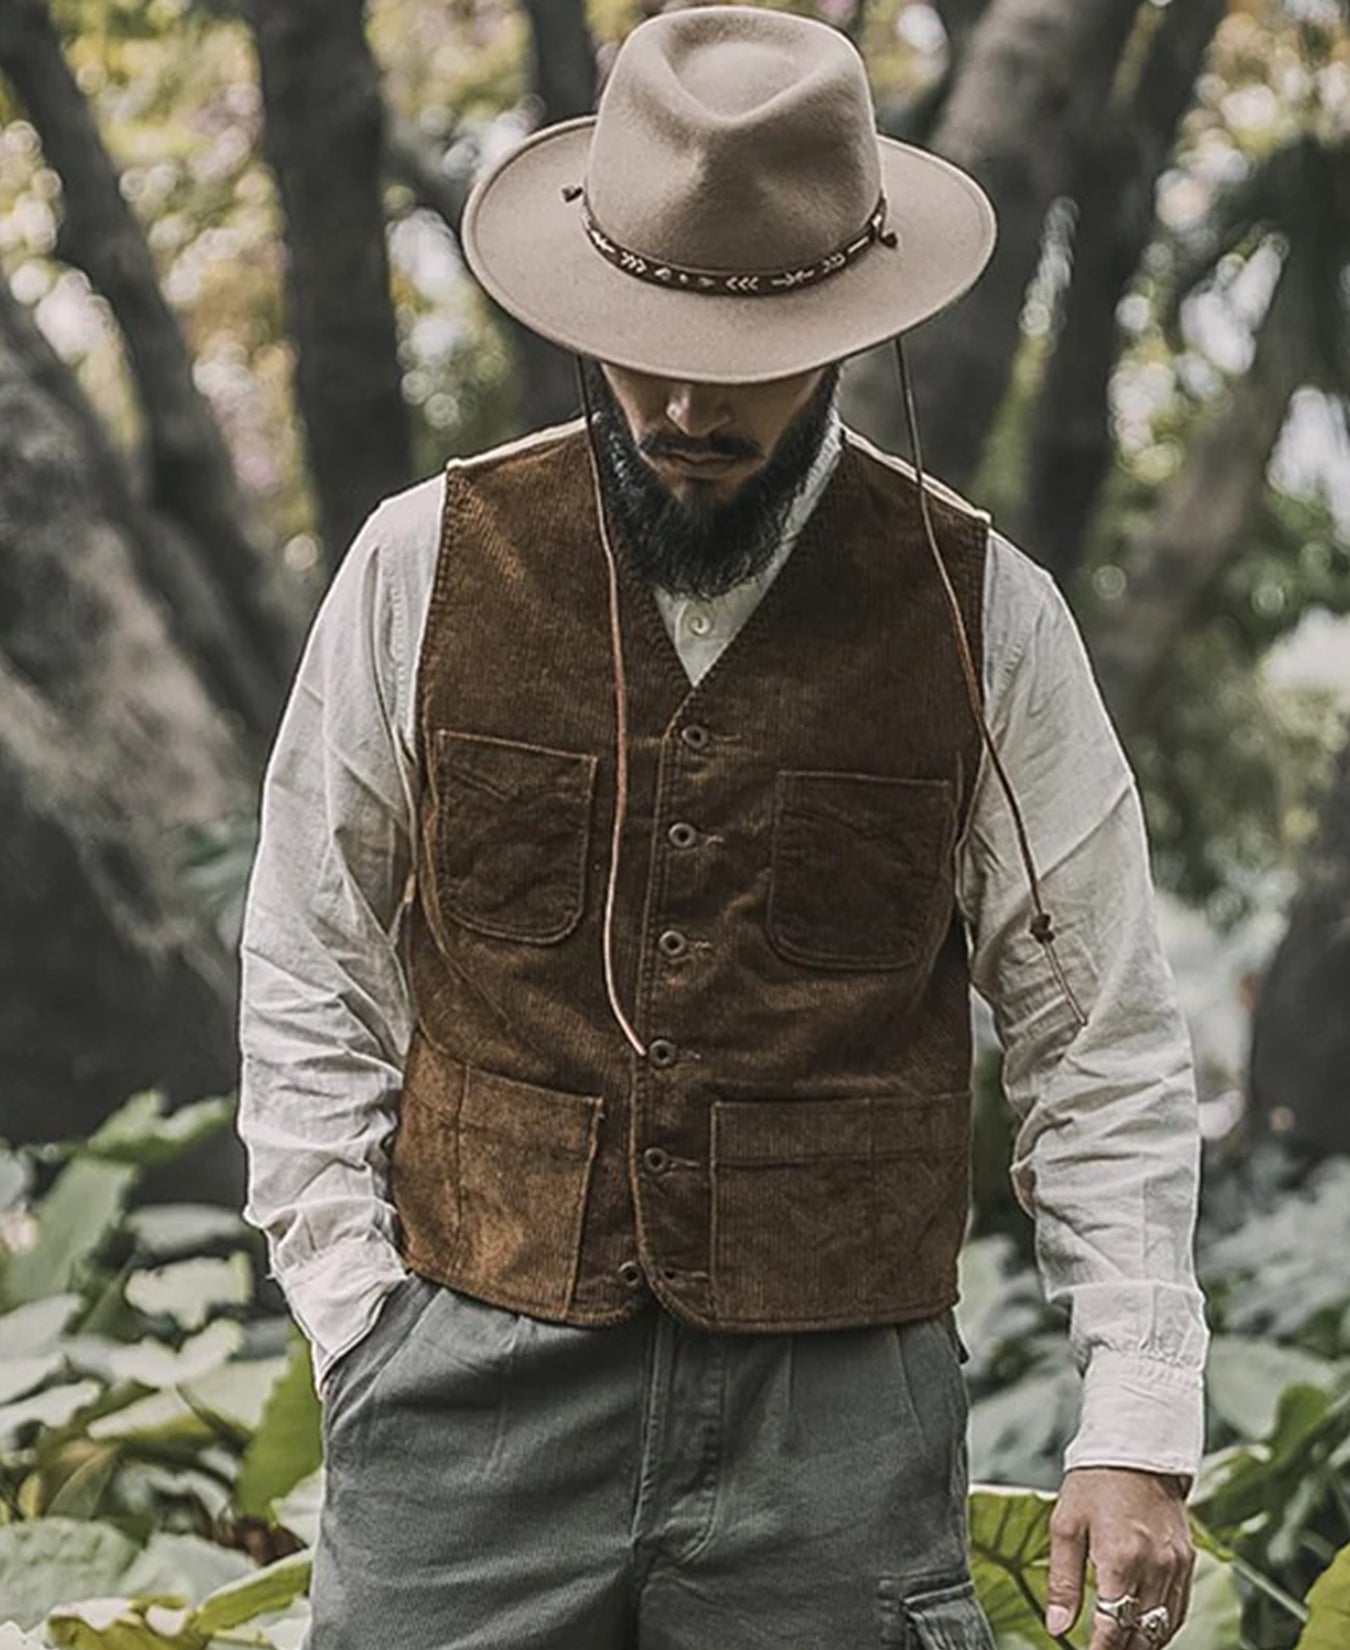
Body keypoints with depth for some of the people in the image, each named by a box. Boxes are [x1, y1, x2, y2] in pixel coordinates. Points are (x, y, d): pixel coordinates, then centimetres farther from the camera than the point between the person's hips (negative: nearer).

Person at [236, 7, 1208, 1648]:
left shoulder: (981, 614, -1)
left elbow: (1102, 1047, 3)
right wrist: (356, 1324, 1)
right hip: (475, 1393, 1)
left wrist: (1138, 1424, -2)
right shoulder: (423, 567, 0)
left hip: (840, 1414, 0)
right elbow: (311, 978, 8)